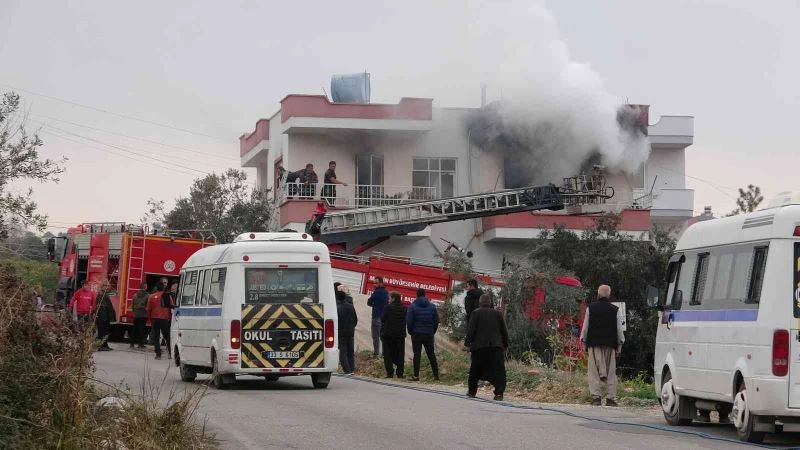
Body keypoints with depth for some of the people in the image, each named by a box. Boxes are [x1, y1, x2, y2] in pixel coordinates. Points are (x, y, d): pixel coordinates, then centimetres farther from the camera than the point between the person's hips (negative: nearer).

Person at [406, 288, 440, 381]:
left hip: (417, 334, -3)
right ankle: (436, 375, 10)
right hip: (429, 334, 3)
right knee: (431, 354, 10)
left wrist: (410, 332, 5)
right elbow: (436, 321, 5)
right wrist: (433, 331, 14)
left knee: (417, 354, -2)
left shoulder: (413, 306, -6)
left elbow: (409, 321, -8)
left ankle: (416, 375, -7)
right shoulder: (432, 306, 4)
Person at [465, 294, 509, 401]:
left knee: (475, 369, 14)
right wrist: (505, 344, 21)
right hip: (496, 346, 1)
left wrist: (467, 342, 1)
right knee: (498, 370, -3)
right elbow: (504, 331, 12)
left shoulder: (476, 313, 0)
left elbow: (471, 329, -6)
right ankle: (499, 393, -16)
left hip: (479, 345, -1)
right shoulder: (498, 314, 10)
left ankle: (472, 391, 22)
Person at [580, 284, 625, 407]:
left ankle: (595, 397, -6)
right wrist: (619, 346, 14)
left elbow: (585, 327, 5)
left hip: (594, 343, -1)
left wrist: (585, 343, 12)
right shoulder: (614, 310, 4)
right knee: (611, 372, 4)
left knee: (594, 372, 1)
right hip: (610, 345, 1)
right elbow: (619, 330, 7)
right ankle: (611, 398, 1)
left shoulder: (590, 308, 3)